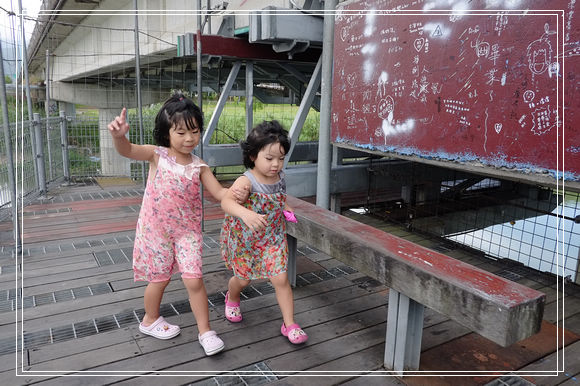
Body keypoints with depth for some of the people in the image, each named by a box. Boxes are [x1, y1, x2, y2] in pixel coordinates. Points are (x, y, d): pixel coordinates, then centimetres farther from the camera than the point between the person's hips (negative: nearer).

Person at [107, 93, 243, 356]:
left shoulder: (198, 166, -3)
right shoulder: (157, 155, -8)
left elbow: (219, 192, -4)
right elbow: (127, 150, -24)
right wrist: (119, 135, -47)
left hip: (187, 231, 1)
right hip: (156, 229, -1)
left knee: (194, 280, -4)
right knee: (160, 278, 14)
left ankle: (205, 332, 12)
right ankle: (150, 320, 42)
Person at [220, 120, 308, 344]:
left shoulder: (280, 178, -9)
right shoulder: (246, 181, -27)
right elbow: (226, 201, -47)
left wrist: (285, 211, -3)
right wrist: (245, 214, -64)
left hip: (272, 238, 3)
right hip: (244, 240, -3)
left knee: (281, 279, -3)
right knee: (243, 279, 16)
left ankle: (289, 324, 13)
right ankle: (232, 298, 52)